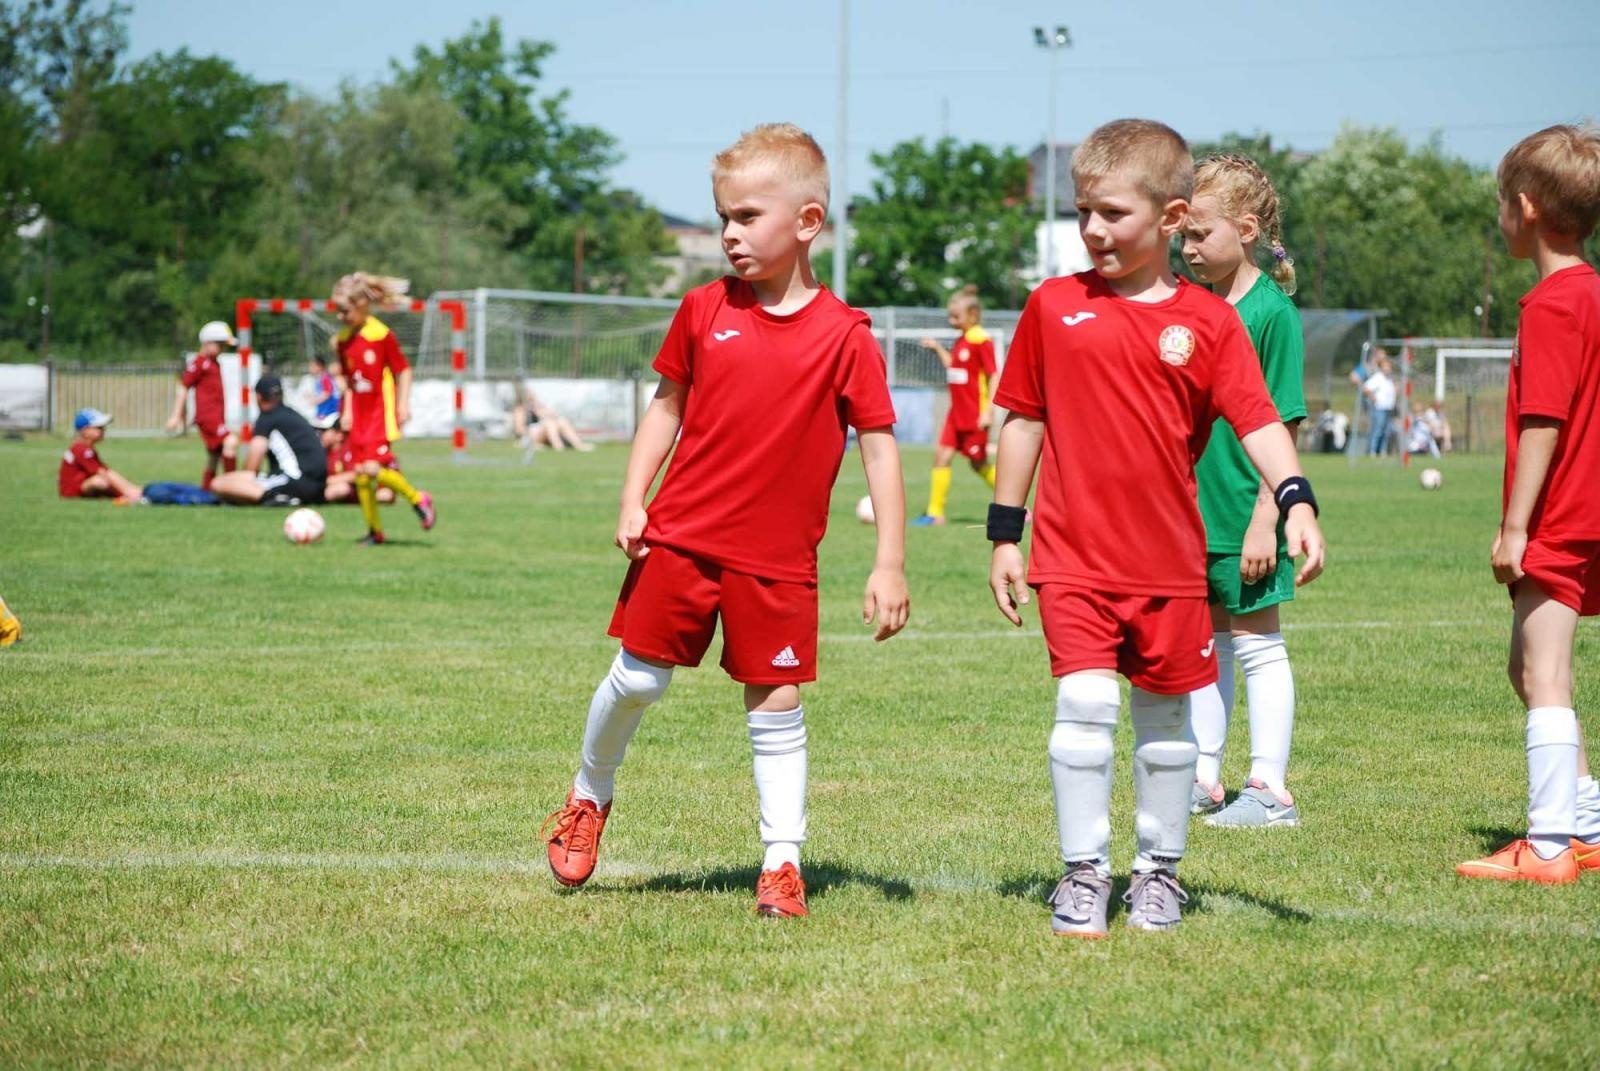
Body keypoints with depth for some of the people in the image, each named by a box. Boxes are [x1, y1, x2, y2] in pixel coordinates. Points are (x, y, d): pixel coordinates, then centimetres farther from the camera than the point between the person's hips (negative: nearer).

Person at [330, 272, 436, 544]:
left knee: (372, 467, -19)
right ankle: (374, 530, 13)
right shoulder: (343, 339, 7)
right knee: (360, 472, 2)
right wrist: (347, 410, 12)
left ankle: (418, 499, 1)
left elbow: (403, 370, -6)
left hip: (382, 412, -6)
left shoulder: (381, 334, -12)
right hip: (359, 415, 6)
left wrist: (403, 405, -11)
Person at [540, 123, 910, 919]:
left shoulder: (843, 336, -7)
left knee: (776, 705, 2)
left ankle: (783, 861, 10)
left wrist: (889, 564, -8)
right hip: (679, 537, 2)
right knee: (636, 679, 6)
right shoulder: (705, 310, 2)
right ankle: (588, 798, 31)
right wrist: (632, 501, 2)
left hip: (776, 559, -2)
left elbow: (878, 446, -5)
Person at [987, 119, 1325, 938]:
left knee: (1165, 716, 11)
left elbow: (1258, 423, -5)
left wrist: (1296, 502, -22)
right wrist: (1004, 536, 8)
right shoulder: (1053, 307, 3)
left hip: (1169, 560, 1)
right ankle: (1083, 872, -2)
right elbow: (1024, 420, 9)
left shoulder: (1207, 322, 0)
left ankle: (1159, 870, 26)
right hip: (1072, 555, -1)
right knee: (1084, 703, -12)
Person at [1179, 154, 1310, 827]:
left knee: (1257, 644, 0)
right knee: (1204, 644, 13)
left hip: (1244, 512, -7)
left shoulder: (1272, 311, -13)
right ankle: (1203, 780, 22)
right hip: (1193, 510, 7)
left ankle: (1269, 790, 6)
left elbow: (1281, 428, -14)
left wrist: (1266, 518, -17)